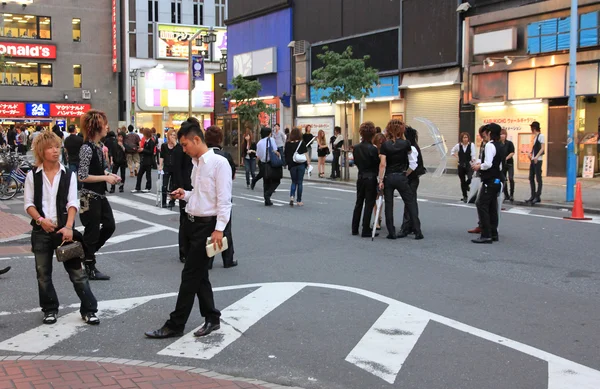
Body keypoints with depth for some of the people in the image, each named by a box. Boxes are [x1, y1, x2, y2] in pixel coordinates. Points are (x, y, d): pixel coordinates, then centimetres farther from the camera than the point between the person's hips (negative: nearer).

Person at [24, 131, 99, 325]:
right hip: (41, 230, 1)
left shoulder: (68, 174, 2)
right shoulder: (32, 175, 2)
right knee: (43, 273, 8)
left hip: (64, 229, -1)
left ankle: (88, 309, 6)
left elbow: (73, 203, -4)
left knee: (76, 271, -1)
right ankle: (50, 310, 23)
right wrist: (41, 220, -15)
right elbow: (29, 204, 2)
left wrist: (69, 226, -17)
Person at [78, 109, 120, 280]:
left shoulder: (98, 146, 8)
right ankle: (89, 268, 16)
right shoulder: (87, 148, -20)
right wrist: (106, 178, -17)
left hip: (100, 195, 9)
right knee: (92, 231, 2)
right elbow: (82, 176, -22)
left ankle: (87, 252, 31)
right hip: (90, 197, -9)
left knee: (109, 225, 16)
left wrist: (108, 174, 3)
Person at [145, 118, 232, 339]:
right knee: (199, 275, 14)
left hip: (206, 225, -9)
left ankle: (175, 325, 4)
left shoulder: (219, 163, -13)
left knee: (190, 276, -3)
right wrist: (185, 195, 5)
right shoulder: (197, 164, 13)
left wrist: (219, 229, -22)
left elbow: (224, 200, -17)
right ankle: (212, 319, 26)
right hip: (191, 222, 9)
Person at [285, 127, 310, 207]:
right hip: (301, 164, -1)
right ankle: (299, 201, 8)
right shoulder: (302, 143, -6)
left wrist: (287, 163, 13)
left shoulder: (288, 143, -2)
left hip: (292, 165, 2)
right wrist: (308, 163, -1)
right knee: (299, 182, 6)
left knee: (294, 182, 15)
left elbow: (285, 154, 2)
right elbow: (305, 154, -6)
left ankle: (291, 196, -7)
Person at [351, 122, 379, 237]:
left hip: (360, 177, 6)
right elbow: (378, 165, -11)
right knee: (369, 204, 1)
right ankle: (366, 231, 3)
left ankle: (355, 229, 21)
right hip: (371, 178, -5)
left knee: (359, 203, 16)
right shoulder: (373, 149, -17)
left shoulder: (356, 148, 0)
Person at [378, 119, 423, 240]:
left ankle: (391, 232, 7)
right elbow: (410, 152, 22)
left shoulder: (385, 145, -5)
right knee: (411, 203, 7)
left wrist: (381, 180, -7)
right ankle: (417, 231, 4)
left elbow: (382, 164, -10)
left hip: (388, 178, 0)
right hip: (401, 177, 0)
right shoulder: (405, 143, -3)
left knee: (388, 205, 8)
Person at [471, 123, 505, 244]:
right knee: (492, 207, 14)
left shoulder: (489, 145, -15)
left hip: (490, 181, -10)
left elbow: (488, 164, -24)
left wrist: (479, 167, -5)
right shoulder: (500, 146, 13)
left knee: (482, 206, -7)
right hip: (497, 180, 10)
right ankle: (493, 233, 19)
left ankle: (486, 235, -8)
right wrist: (481, 165, 11)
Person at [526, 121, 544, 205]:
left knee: (538, 178, -5)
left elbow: (542, 148, -14)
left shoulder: (541, 136, -8)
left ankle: (538, 197, -2)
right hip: (533, 160, 9)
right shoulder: (535, 137, 16)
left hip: (538, 160, -9)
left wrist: (536, 157, -23)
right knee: (531, 178, 10)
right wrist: (530, 153, 6)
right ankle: (533, 196, 16)